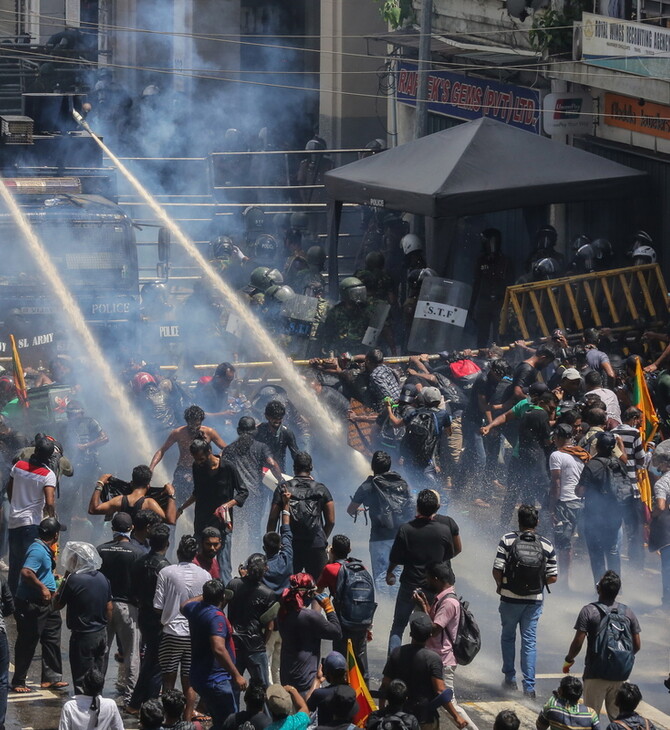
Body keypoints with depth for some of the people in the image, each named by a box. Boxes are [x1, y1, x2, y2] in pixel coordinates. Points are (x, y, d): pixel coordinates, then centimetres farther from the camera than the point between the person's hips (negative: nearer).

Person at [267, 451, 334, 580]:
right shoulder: (321, 489, 4)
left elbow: (272, 520, -1)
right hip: (316, 546, 0)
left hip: (290, 545, 0)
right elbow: (331, 521, 5)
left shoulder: (283, 489, 2)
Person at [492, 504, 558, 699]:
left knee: (508, 637, 19)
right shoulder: (546, 546, -5)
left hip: (510, 597, -1)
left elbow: (497, 570, -13)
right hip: (535, 600, 1)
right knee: (530, 641, 6)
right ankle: (529, 686, 2)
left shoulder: (507, 540, -10)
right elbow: (553, 577, -4)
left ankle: (510, 678, 24)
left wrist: (500, 585, 8)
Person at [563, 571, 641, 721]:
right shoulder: (628, 613, 3)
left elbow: (578, 642, -11)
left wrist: (568, 660, 7)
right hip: (620, 674, 4)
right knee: (617, 716, 13)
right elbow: (637, 645, 5)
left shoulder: (589, 611, -9)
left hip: (596, 674, -3)